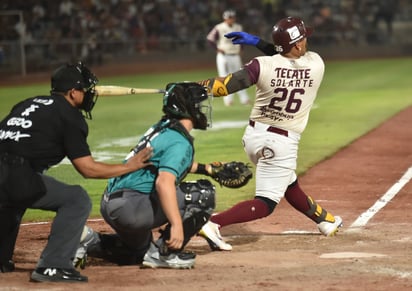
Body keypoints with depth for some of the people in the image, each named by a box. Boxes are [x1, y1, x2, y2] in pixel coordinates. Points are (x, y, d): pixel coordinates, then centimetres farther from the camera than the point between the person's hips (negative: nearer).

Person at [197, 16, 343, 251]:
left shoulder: (263, 66, -14)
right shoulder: (316, 65, -10)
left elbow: (226, 86, -21)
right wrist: (258, 42, 4)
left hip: (254, 135, 4)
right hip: (282, 143, -4)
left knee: (289, 185, 25)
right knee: (265, 204, -5)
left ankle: (325, 220, 47)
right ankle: (214, 223, -26)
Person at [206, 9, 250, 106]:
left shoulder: (238, 27, 6)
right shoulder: (219, 28, -11)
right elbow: (209, 38, -8)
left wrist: (240, 49, 11)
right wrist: (217, 49, -11)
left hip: (235, 56, 5)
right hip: (223, 56, -5)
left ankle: (244, 99, 12)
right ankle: (228, 100, -4)